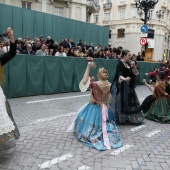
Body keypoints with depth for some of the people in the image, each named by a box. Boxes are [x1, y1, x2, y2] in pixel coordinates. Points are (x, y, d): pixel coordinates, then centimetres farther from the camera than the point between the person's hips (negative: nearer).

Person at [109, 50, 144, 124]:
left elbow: (135, 73, 7)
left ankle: (127, 117, 24)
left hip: (128, 86, 8)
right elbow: (119, 74, -24)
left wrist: (134, 67, -11)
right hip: (121, 86, -8)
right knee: (120, 101, -4)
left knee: (128, 101, 12)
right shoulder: (120, 63, -13)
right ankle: (120, 118, 8)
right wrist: (124, 79, -42)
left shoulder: (129, 63, 8)